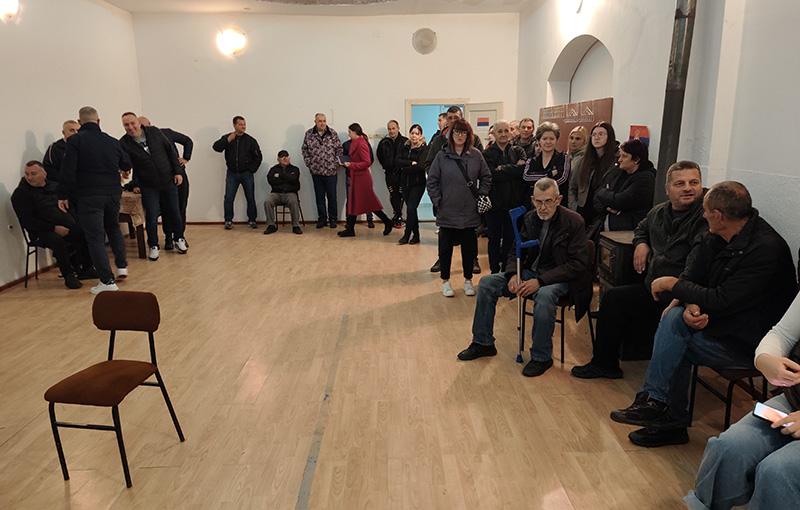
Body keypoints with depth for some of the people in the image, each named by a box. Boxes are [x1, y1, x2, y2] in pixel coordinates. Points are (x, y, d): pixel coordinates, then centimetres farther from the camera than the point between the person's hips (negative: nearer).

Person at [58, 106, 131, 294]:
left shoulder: (75, 141, -5)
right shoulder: (113, 141, 7)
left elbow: (68, 171, -12)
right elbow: (126, 166, 19)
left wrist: (63, 195, -5)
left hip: (89, 196, -4)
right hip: (113, 194, 4)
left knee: (95, 237, -1)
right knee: (113, 228, 27)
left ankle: (107, 281, -5)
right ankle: (122, 266, 25)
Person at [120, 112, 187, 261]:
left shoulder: (154, 132, -4)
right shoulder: (124, 144, -9)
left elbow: (170, 150, 3)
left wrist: (178, 171, 0)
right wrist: (134, 184, -6)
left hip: (168, 181, 2)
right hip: (148, 186, -2)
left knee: (174, 212, 10)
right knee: (151, 216, -3)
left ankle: (179, 239, 31)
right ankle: (153, 246, 16)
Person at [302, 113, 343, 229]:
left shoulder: (333, 134, 0)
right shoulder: (309, 134, 2)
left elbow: (339, 150, 3)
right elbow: (305, 150, 7)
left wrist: (336, 164, -3)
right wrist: (309, 164, 0)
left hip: (331, 171, -1)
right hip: (316, 171, 1)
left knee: (332, 196, 4)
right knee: (319, 196, 8)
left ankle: (333, 219, 15)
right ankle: (322, 218, 18)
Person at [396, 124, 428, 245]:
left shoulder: (424, 148, -6)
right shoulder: (404, 147, 9)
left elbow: (421, 166, -17)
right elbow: (398, 161, -4)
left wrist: (405, 169, -9)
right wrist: (411, 163, -16)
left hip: (418, 183, -5)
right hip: (405, 182, 5)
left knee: (411, 208, -9)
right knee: (411, 209, 10)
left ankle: (407, 235, 2)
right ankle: (415, 236, 19)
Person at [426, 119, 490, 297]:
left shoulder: (476, 155, 0)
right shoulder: (442, 156, -3)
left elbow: (486, 178, 8)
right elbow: (432, 181, 0)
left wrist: (481, 197, 1)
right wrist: (437, 201, -5)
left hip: (470, 212, 1)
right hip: (447, 212, -1)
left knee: (469, 247, 10)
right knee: (445, 247, 7)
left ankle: (468, 280, 26)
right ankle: (445, 281, 21)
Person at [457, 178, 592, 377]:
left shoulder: (573, 221, -14)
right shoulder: (529, 218, 2)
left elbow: (577, 264, -18)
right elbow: (515, 251, 10)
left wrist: (540, 281, -26)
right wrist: (514, 275, -14)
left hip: (558, 278, -6)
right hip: (529, 271, 6)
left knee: (544, 296, -39)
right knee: (486, 283, -8)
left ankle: (541, 358, -18)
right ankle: (483, 343, 5)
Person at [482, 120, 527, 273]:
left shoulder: (518, 151, 6)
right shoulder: (487, 154, -1)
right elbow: (492, 175, -17)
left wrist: (503, 169, -14)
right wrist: (514, 168, -14)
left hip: (514, 203, 2)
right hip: (494, 203, -1)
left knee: (510, 239, 8)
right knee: (494, 239, 8)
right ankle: (494, 271, 19)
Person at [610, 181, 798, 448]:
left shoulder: (765, 249, -26)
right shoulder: (718, 237, 0)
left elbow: (722, 302, -27)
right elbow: (693, 274, 2)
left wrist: (673, 284, -16)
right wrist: (690, 305, -20)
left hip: (749, 343, -8)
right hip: (724, 321, 8)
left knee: (671, 341, -18)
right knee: (674, 318, -13)